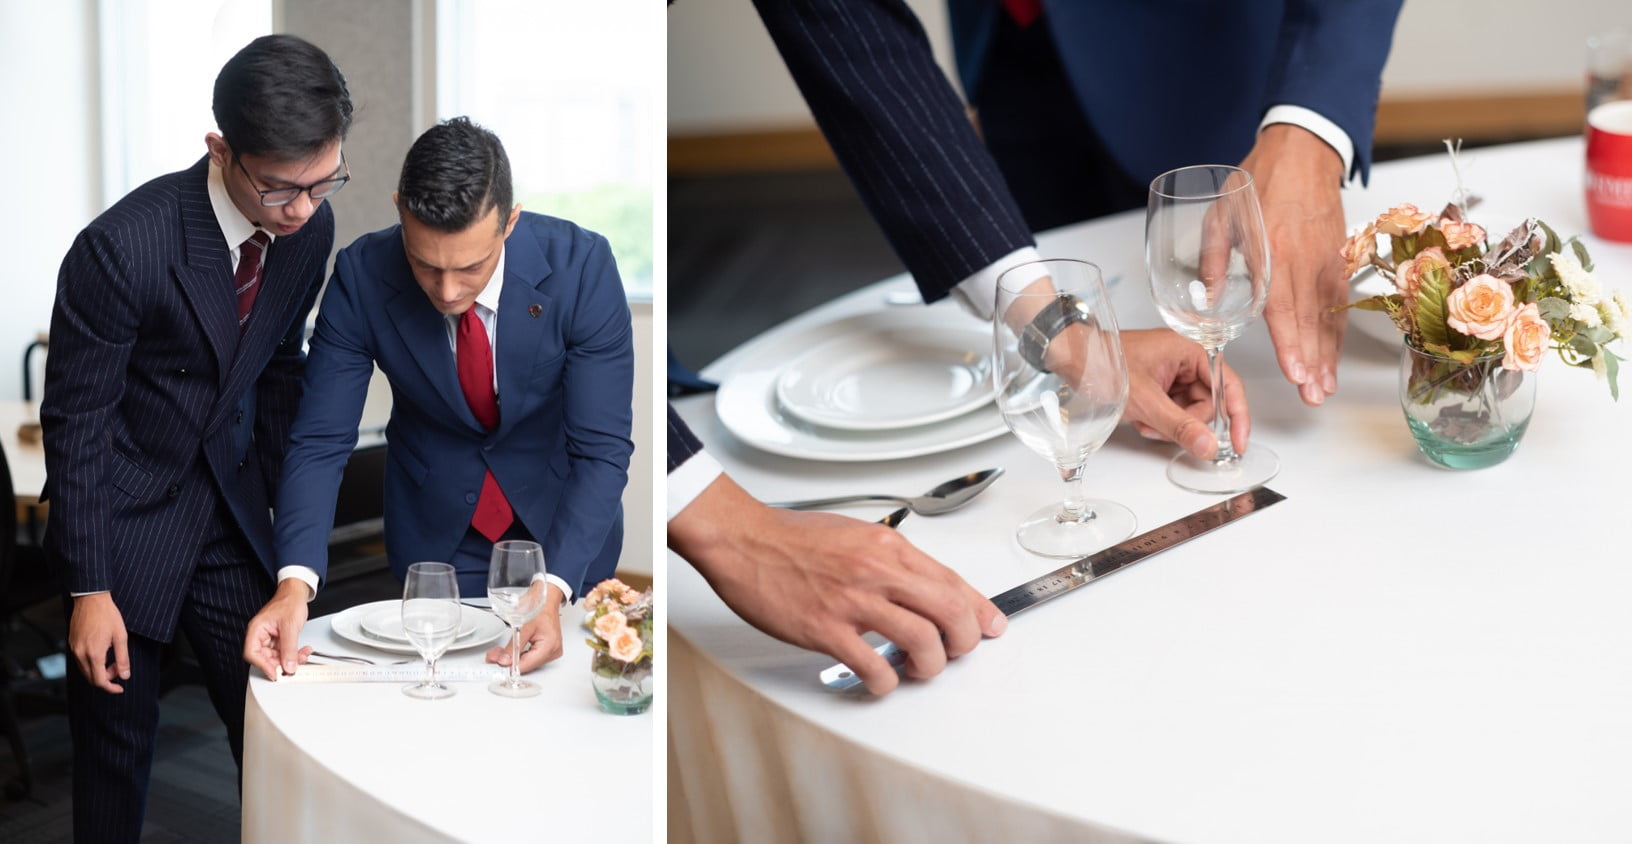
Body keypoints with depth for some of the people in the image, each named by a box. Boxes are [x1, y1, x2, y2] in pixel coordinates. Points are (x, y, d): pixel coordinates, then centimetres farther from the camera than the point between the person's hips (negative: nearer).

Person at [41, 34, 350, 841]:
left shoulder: (310, 228, -7)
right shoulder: (123, 247, -25)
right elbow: (76, 421, -17)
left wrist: (282, 503, 12)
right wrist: (90, 589, -15)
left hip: (231, 506, 5)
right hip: (125, 516, -5)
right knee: (117, 737, 3)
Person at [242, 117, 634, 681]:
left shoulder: (581, 266, -29)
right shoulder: (361, 277, -25)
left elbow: (602, 448, -28)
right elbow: (320, 442, -22)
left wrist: (552, 591, -42)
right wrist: (294, 584, -39)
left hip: (560, 513, 0)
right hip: (435, 523, 0)